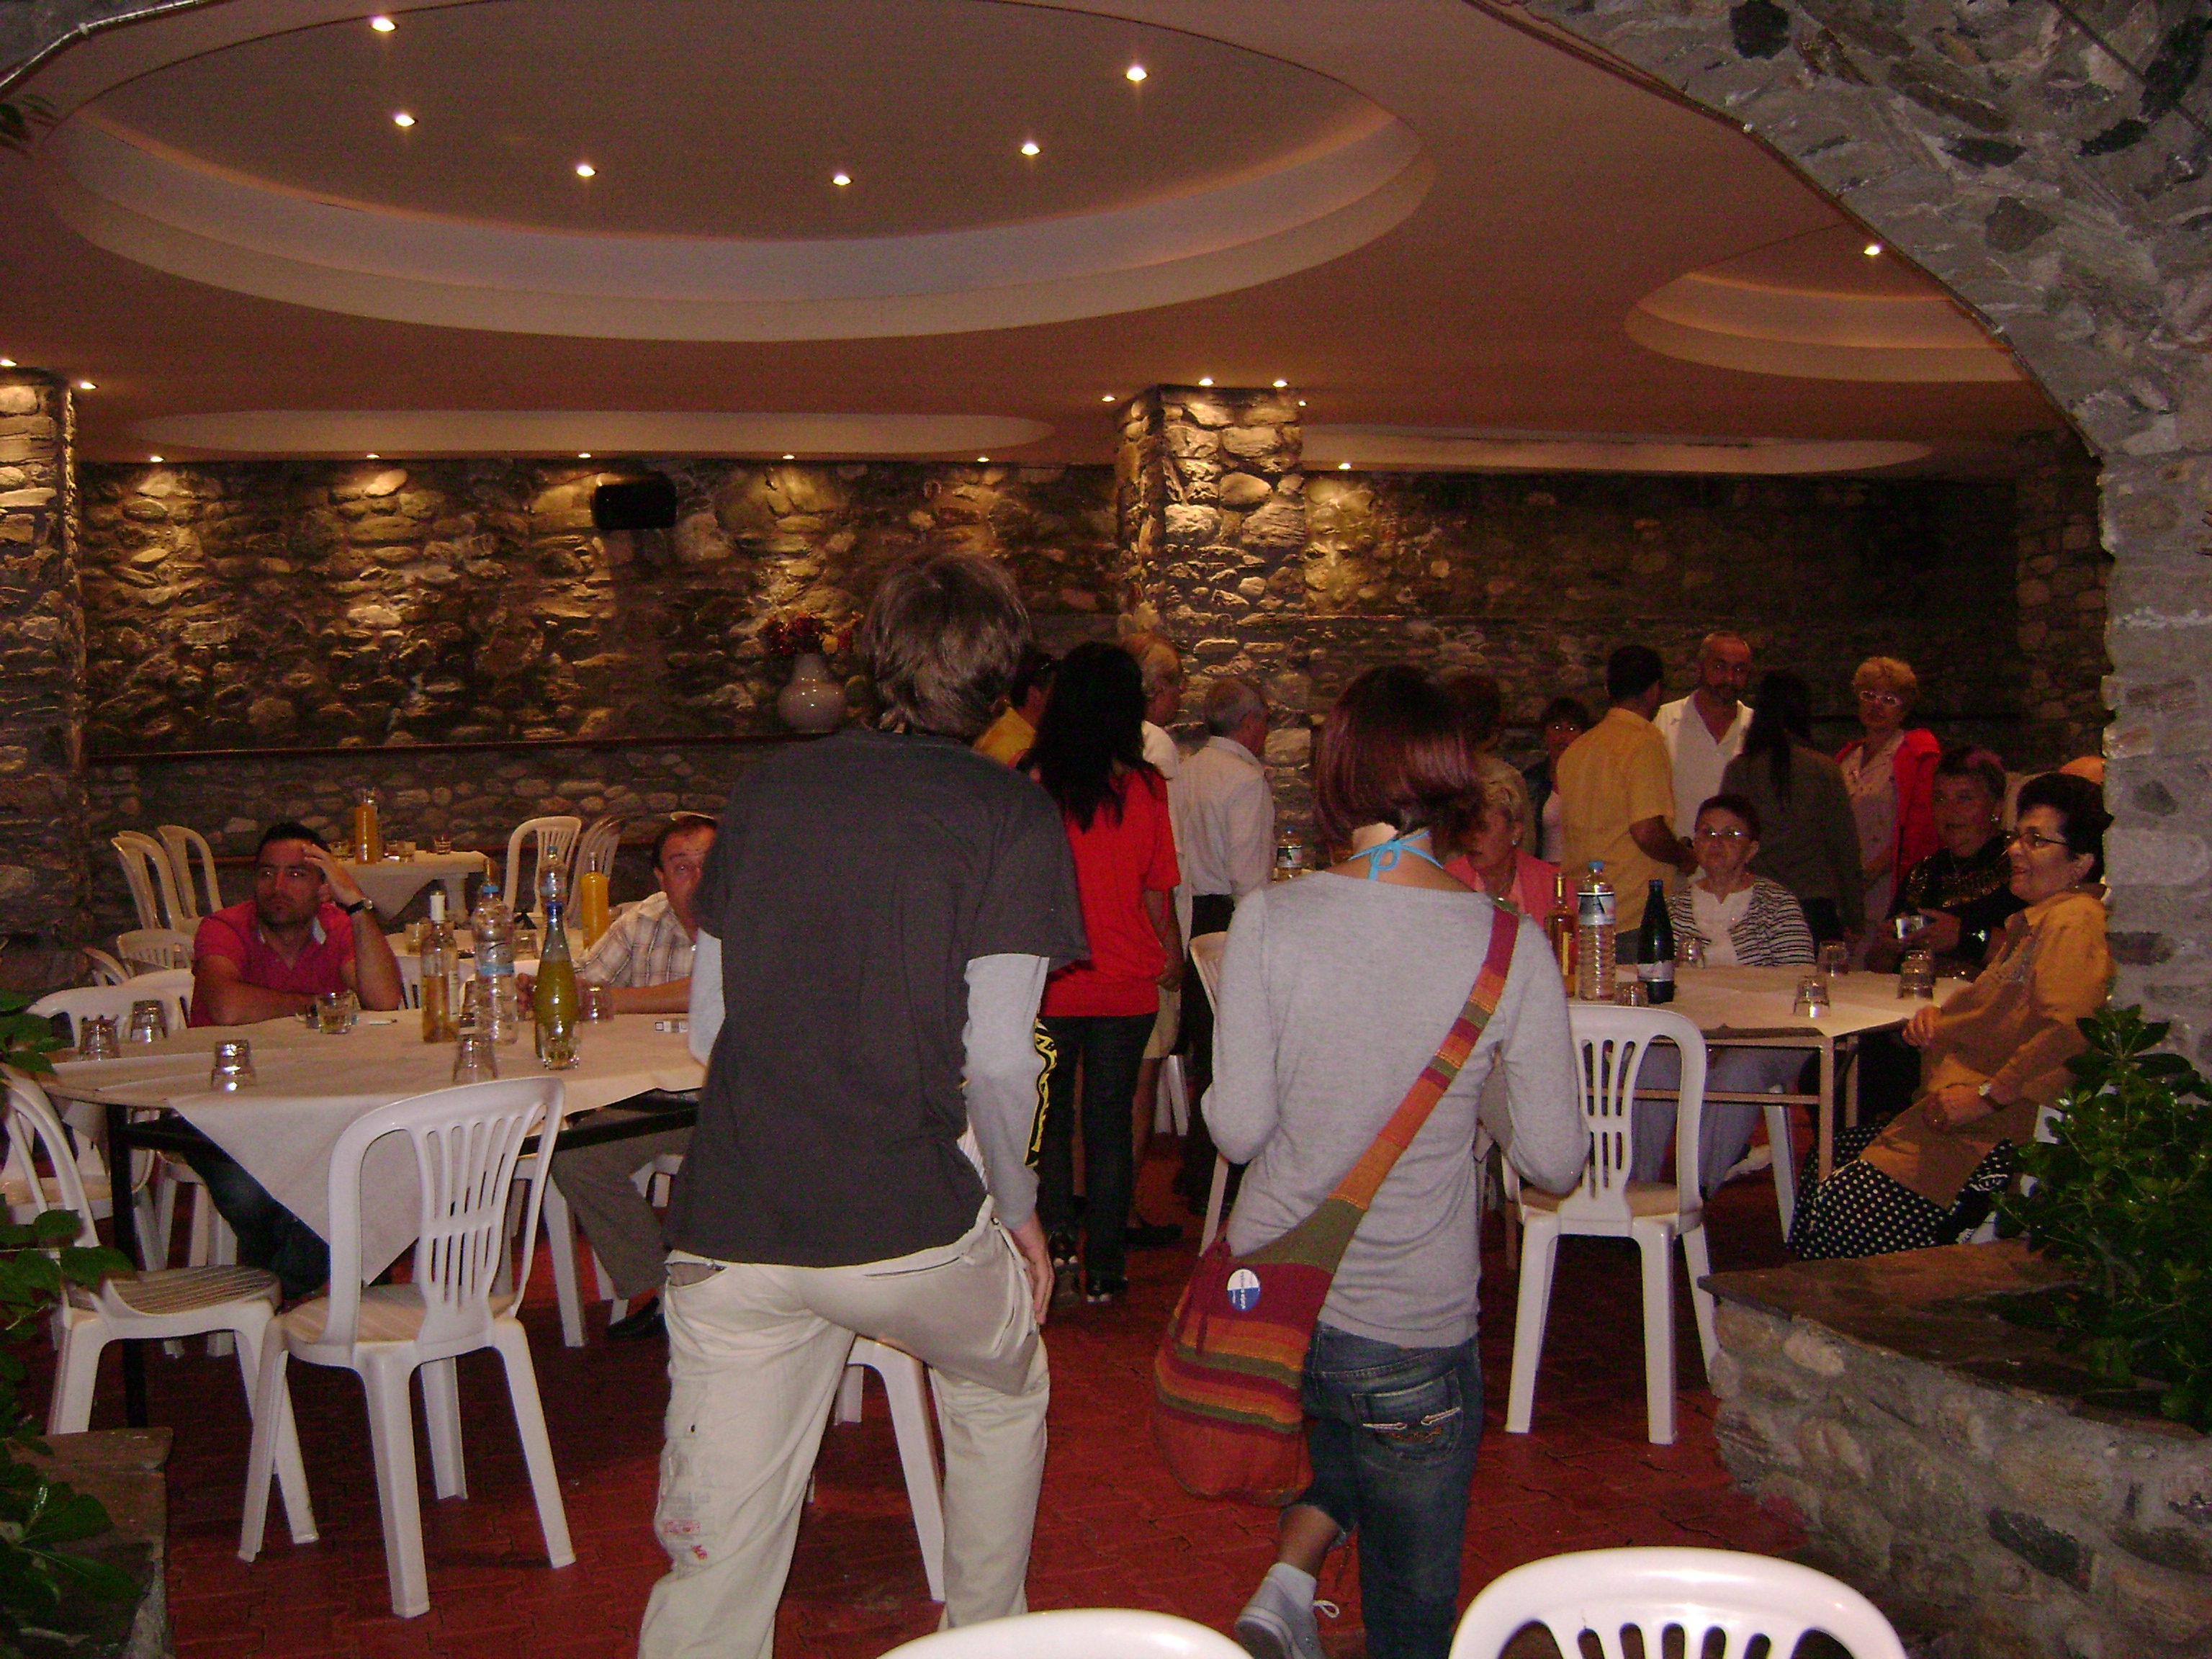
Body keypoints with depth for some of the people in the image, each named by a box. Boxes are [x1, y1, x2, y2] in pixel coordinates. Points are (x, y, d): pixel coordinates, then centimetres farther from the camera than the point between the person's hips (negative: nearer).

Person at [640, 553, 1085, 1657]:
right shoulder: (1013, 817, -4)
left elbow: (707, 1027, 13)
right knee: (1002, 1395, 29)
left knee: (715, 1561, 9)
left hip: (728, 1224, 3)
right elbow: (999, 1064, -10)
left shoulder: (765, 790, 8)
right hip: (910, 1223, -2)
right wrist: (1016, 1208, 8)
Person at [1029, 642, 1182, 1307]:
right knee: (1109, 1119, 10)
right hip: (1124, 980, 0)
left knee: (1049, 1116, 16)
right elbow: (1158, 889, -4)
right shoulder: (1144, 785, -8)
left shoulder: (1028, 778, -8)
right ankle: (1105, 1267, 14)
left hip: (1046, 976, 0)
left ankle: (1056, 1238, 1)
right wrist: (1172, 954, 13)